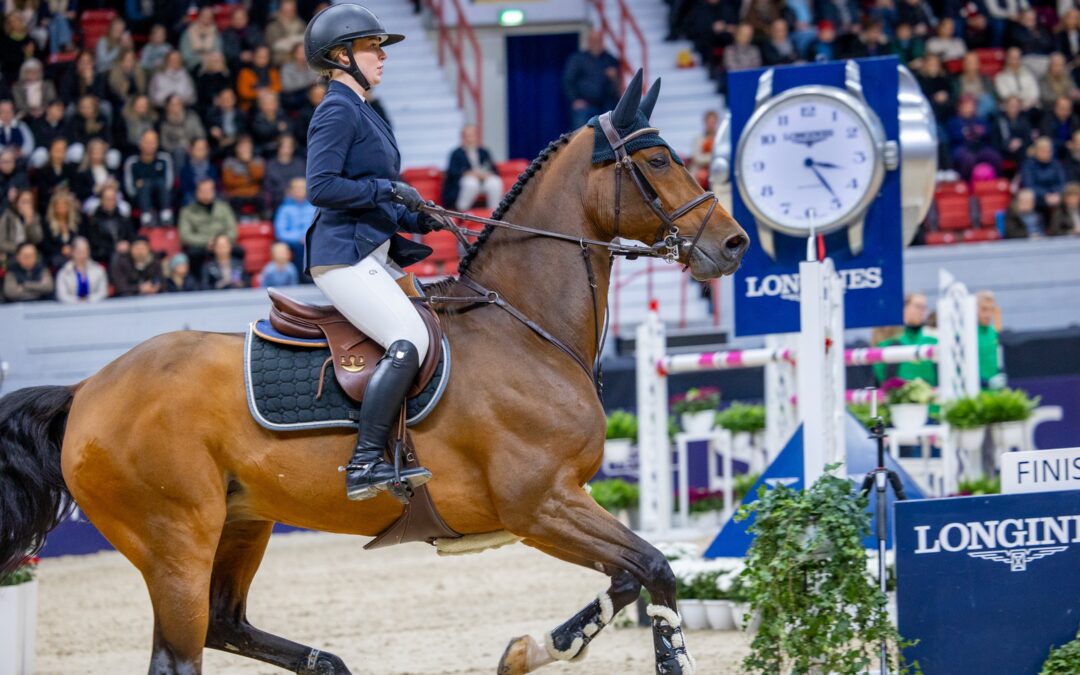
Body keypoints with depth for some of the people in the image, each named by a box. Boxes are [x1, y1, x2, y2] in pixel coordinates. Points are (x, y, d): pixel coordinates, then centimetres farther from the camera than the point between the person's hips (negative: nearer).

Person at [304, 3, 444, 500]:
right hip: (344, 257, -11)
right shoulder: (338, 111, -9)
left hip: (373, 257, 11)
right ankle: (364, 464, -27)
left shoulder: (359, 113, 21)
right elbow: (321, 187, -19)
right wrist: (386, 189, -18)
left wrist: (414, 218, 11)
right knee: (409, 341, -25)